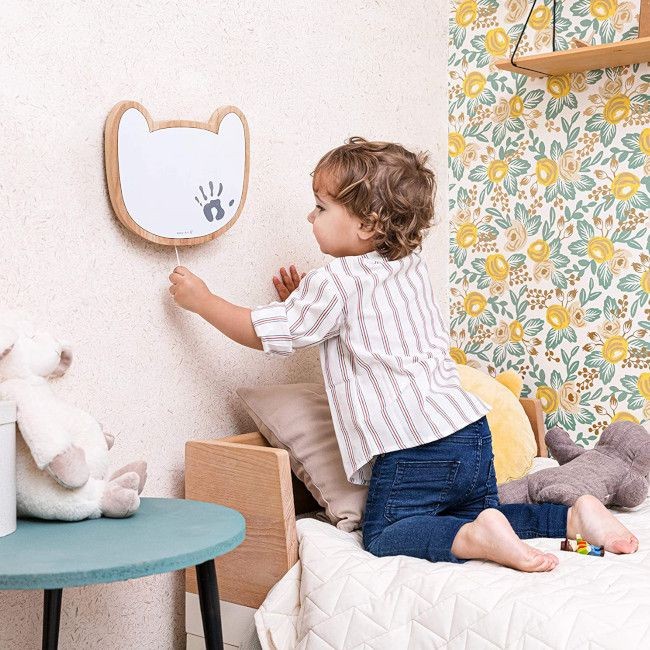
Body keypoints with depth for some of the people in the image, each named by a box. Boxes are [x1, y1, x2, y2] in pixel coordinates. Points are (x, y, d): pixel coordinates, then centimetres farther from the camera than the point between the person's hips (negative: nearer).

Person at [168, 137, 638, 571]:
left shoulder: (336, 282, -10)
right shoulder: (413, 267, 13)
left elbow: (265, 333, 1)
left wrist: (202, 300, 14)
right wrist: (305, 300, 23)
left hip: (413, 448, -8)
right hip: (471, 429, 8)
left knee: (385, 538, 1)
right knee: (479, 513, 24)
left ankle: (478, 537, -23)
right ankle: (573, 517, 1)